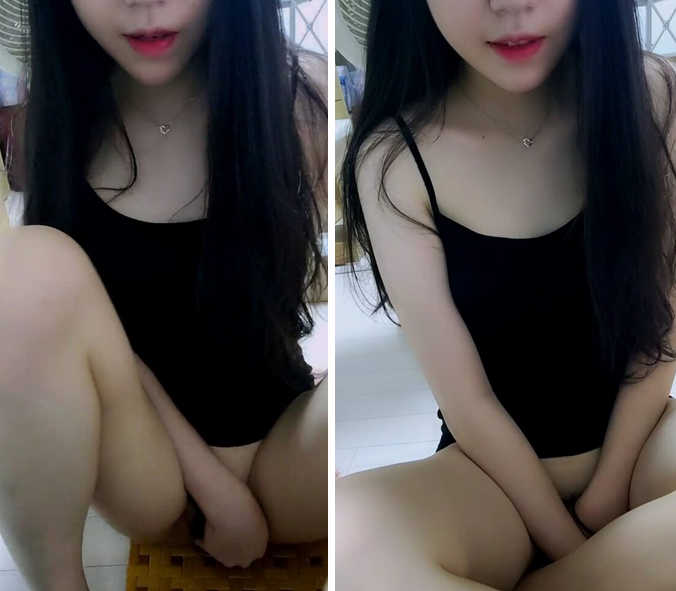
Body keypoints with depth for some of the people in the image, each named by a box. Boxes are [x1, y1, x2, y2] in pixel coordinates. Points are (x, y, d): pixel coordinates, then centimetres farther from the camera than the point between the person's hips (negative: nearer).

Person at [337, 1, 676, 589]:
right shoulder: (395, 161, -15)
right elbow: (467, 404, -12)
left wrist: (607, 492, -7)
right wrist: (568, 538, -12)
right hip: (496, 468, -2)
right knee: (351, 538, -36)